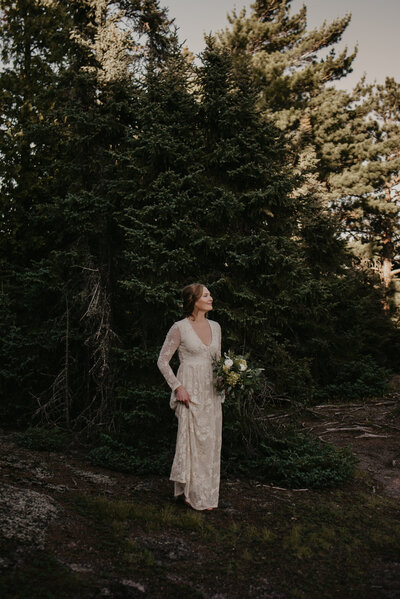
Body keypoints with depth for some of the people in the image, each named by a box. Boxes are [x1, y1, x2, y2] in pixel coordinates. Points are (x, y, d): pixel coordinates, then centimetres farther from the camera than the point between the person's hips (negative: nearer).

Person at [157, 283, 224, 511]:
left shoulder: (215, 326, 10)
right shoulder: (180, 328, -8)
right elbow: (163, 361, -6)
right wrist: (178, 387, -13)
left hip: (211, 391, 6)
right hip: (189, 391, -6)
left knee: (211, 442, 10)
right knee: (193, 440, -3)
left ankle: (208, 494, 23)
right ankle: (194, 495, 12)